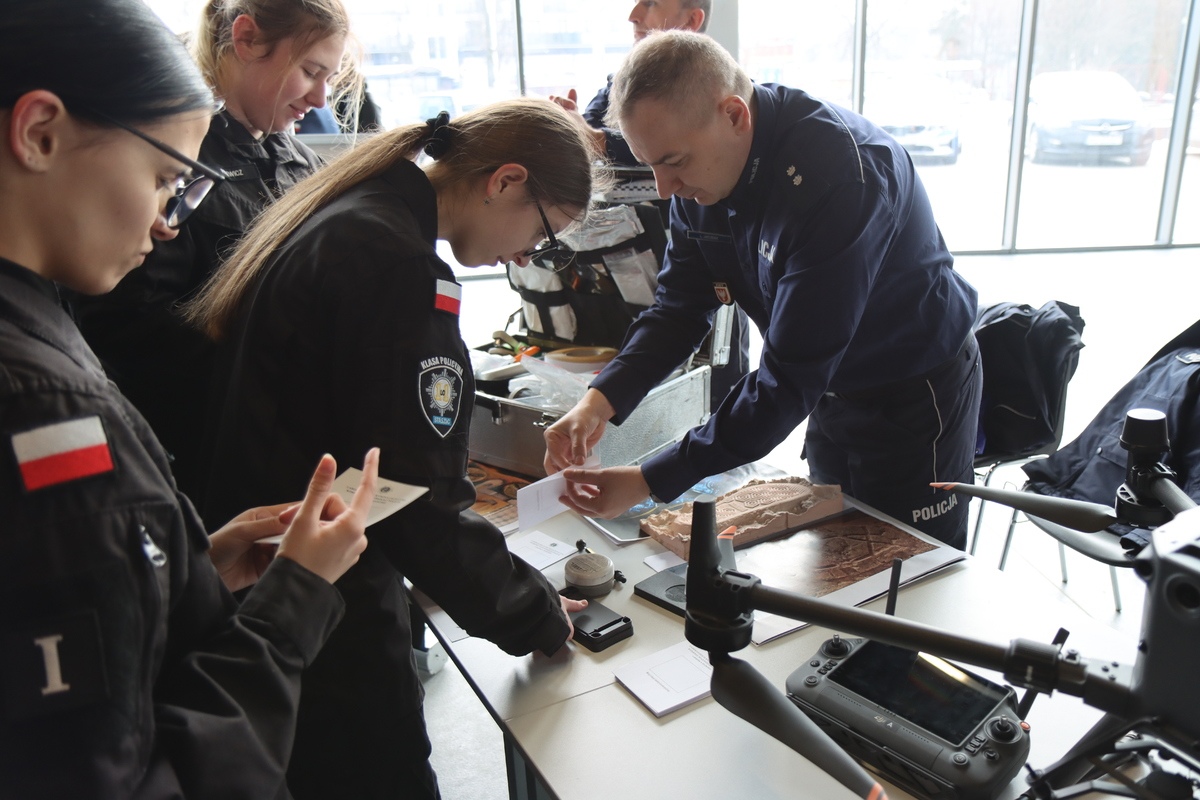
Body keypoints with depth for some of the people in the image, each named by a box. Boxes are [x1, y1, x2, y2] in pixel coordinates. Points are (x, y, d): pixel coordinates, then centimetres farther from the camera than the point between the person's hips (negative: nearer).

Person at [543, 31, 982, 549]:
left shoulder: (834, 174, -35)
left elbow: (791, 378, -35)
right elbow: (679, 308, -5)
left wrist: (652, 482, -36)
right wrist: (601, 400, -22)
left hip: (916, 396, -7)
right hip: (830, 394, 7)